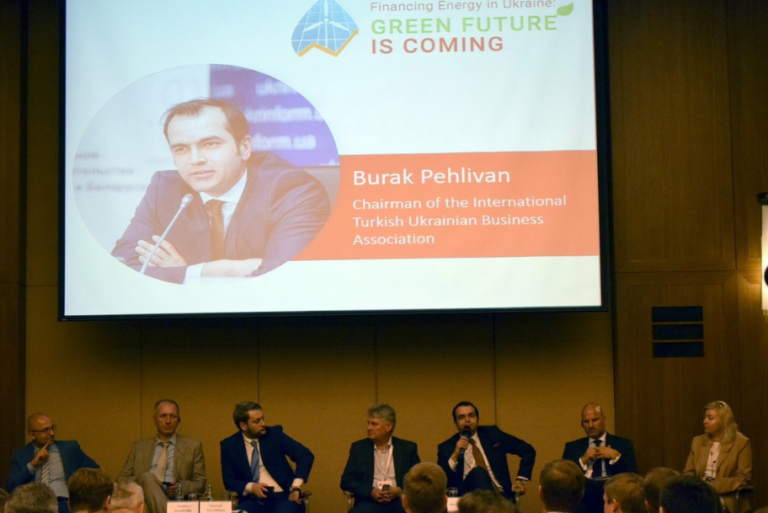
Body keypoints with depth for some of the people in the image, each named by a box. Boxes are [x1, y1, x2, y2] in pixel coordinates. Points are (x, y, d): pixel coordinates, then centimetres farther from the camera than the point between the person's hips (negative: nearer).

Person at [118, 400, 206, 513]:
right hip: (144, 499, 3)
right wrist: (144, 481, -8)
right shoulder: (139, 447, 21)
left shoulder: (193, 446, 16)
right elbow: (121, 480, 15)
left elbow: (200, 484, 12)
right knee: (147, 477, -34)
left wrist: (181, 487, -12)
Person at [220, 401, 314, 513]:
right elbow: (229, 480, 5)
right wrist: (250, 487, -15)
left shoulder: (275, 434, 3)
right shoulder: (229, 445, 5)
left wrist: (296, 487, -14)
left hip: (281, 497, 0)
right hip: (252, 500, 0)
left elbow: (305, 455, -2)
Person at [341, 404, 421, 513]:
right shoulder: (358, 448, 11)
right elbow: (346, 481, 7)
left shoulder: (408, 448, 10)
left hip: (399, 502, 0)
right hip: (369, 502, 0)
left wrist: (401, 491, -11)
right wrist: (370, 491, -9)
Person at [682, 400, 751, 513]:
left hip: (726, 499, -4)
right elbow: (688, 473, 16)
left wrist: (714, 487, -16)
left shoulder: (741, 443, 1)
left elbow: (743, 478, -4)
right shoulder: (698, 441, 16)